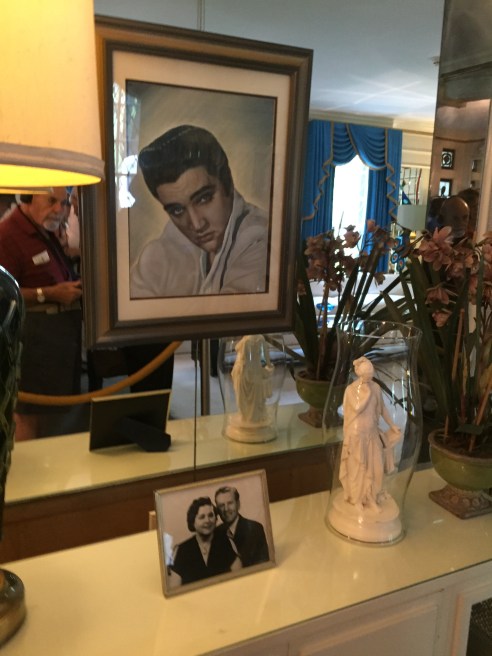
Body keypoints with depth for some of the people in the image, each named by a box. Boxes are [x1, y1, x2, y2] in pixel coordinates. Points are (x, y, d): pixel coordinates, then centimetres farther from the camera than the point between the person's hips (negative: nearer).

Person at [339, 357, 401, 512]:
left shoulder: (376, 387, -2)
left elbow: (382, 407, 10)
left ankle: (371, 498, 26)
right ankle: (357, 498, 28)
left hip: (372, 433, 4)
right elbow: (358, 408, -22)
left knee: (375, 467, 8)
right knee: (358, 467, 8)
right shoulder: (350, 390, -15)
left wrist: (392, 425, 12)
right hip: (357, 433, -4)